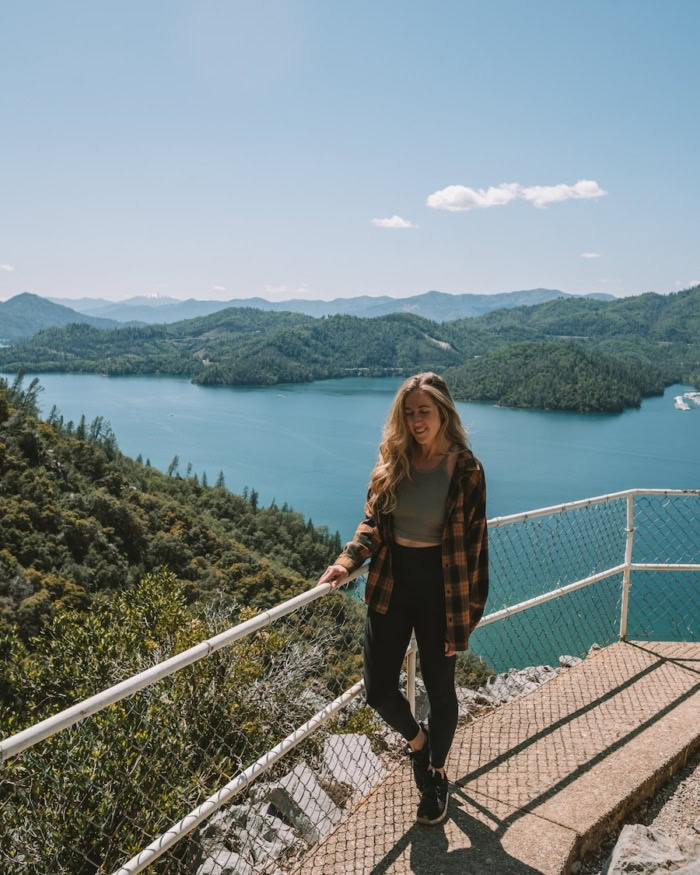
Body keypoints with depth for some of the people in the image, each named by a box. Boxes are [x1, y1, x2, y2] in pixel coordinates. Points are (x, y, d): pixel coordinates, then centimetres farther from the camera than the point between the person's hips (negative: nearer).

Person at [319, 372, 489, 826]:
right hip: (391, 583, 3)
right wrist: (348, 560, -13)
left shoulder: (465, 468, -12)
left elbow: (475, 541, -8)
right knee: (378, 689, 6)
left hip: (440, 586, -3)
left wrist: (472, 606, -7)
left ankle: (437, 773, 41)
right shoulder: (392, 461, -1)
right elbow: (373, 523, 4)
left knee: (439, 687, 14)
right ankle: (418, 741, 40)